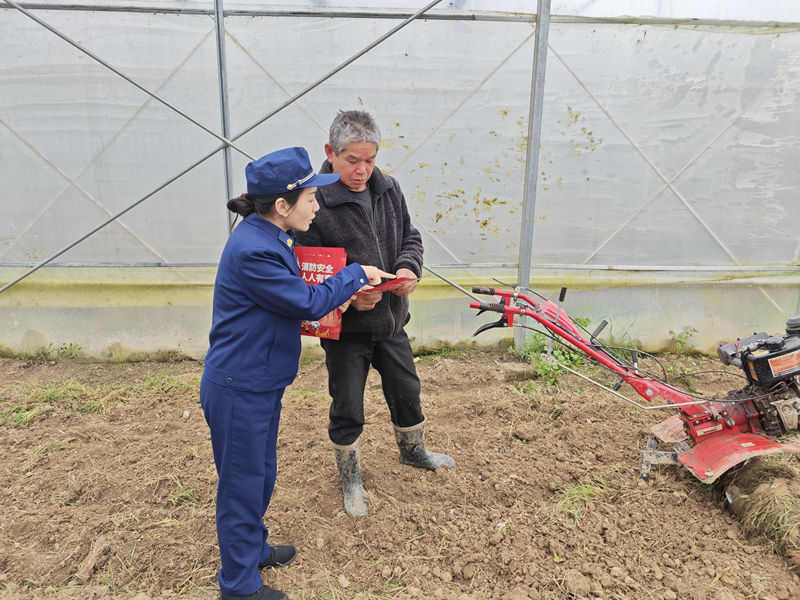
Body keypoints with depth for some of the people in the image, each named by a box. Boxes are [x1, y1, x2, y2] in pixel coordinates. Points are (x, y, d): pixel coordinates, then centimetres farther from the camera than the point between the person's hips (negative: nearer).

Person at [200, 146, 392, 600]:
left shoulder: (272, 238, 5)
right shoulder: (252, 251, -27)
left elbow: (297, 292, 14)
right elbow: (309, 303, -21)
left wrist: (341, 292, -2)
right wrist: (356, 275, -8)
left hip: (260, 382, 10)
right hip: (239, 388, -10)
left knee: (262, 473, 24)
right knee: (243, 482, 8)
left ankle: (254, 549, 47)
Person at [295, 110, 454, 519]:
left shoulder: (388, 189, 0)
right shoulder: (315, 202, -18)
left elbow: (410, 237, 8)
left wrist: (409, 268, -13)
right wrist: (349, 296, -29)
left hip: (390, 319, 6)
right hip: (345, 328, -5)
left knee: (406, 389, 22)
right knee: (347, 408, 11)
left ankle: (413, 451, 50)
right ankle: (350, 477, 36)